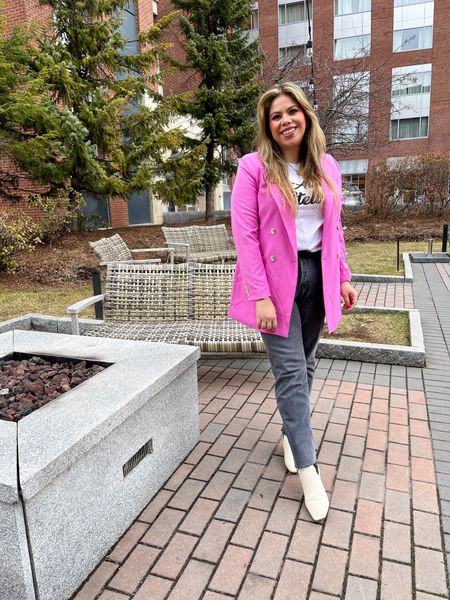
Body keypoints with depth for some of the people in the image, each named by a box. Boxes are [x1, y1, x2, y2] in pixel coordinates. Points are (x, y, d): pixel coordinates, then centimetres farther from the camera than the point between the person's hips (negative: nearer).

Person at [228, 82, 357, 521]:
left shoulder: (326, 166, 9)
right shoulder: (254, 167, -6)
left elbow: (334, 227, 14)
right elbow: (244, 233, -11)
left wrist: (343, 277, 9)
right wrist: (260, 295, -17)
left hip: (317, 276, 5)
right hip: (276, 280, -5)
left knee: (304, 364, 14)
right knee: (291, 371, -3)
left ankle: (291, 433, 36)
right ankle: (307, 468, 8)